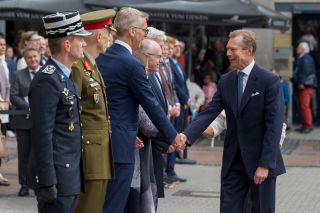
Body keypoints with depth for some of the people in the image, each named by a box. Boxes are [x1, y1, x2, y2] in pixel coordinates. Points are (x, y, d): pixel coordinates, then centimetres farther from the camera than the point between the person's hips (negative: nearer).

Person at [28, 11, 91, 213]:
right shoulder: (47, 80, -16)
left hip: (70, 173, 10)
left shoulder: (64, 77, 14)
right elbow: (42, 135, -20)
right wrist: (47, 181, -22)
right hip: (56, 176, -10)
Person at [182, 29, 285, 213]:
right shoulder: (226, 81, 7)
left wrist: (265, 165, -18)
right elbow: (209, 113, -1)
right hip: (233, 162, 5)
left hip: (261, 162, -5)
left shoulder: (270, 81, -11)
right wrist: (186, 136, -18)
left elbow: (274, 126, -14)